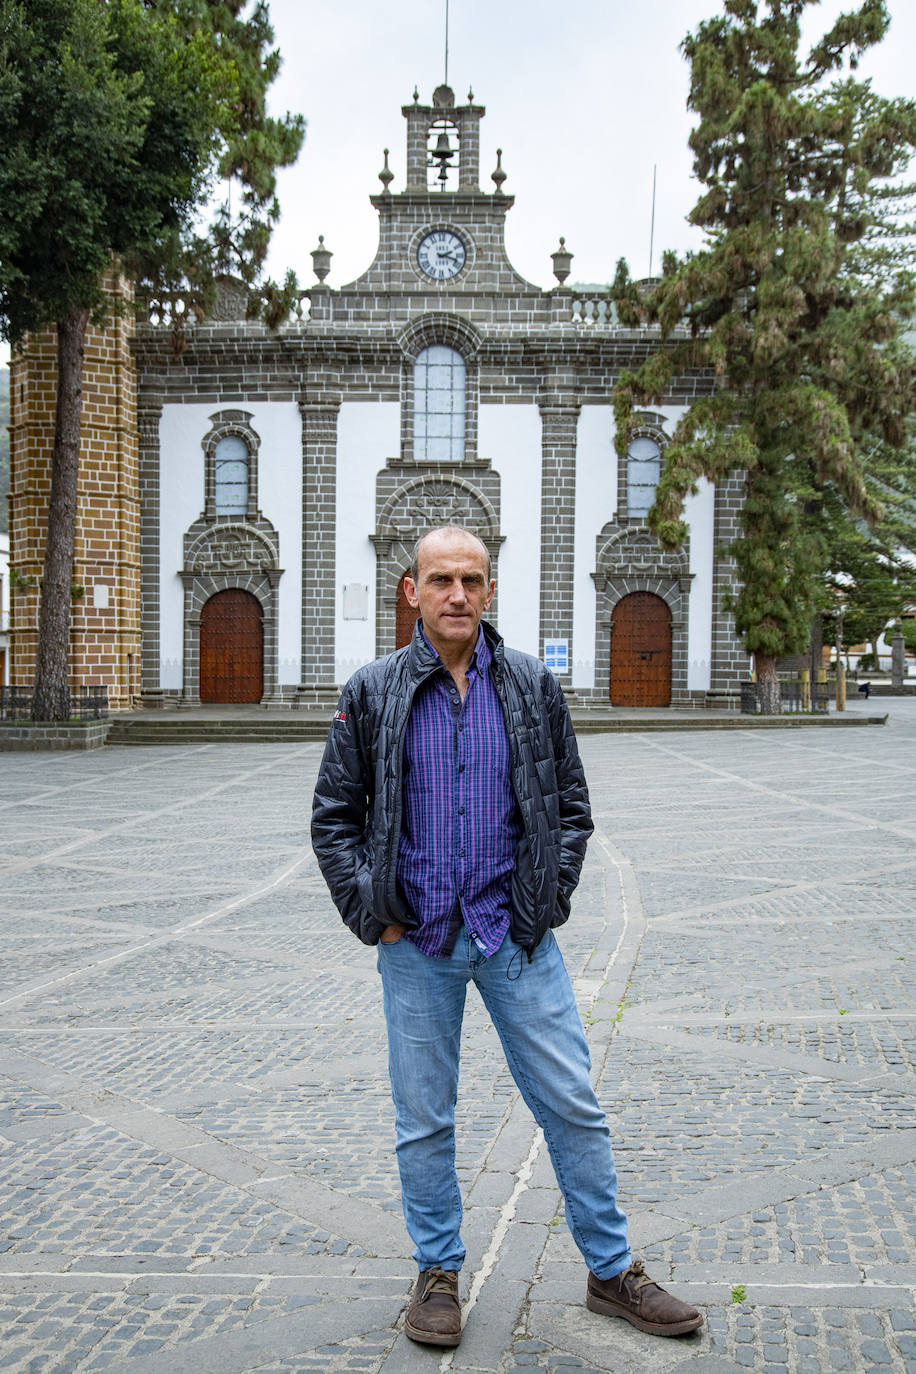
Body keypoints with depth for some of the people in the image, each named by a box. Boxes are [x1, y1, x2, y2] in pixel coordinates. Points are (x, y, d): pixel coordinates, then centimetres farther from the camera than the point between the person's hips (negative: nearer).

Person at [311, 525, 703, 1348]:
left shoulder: (533, 686, 3)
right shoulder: (373, 693, 0)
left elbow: (572, 805, 9)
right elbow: (334, 815, 4)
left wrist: (550, 899, 0)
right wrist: (370, 912, -4)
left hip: (518, 938, 1)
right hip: (416, 942, 0)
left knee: (574, 1107, 6)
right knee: (424, 1119, 10)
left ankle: (612, 1271, 22)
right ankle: (438, 1273, 29)